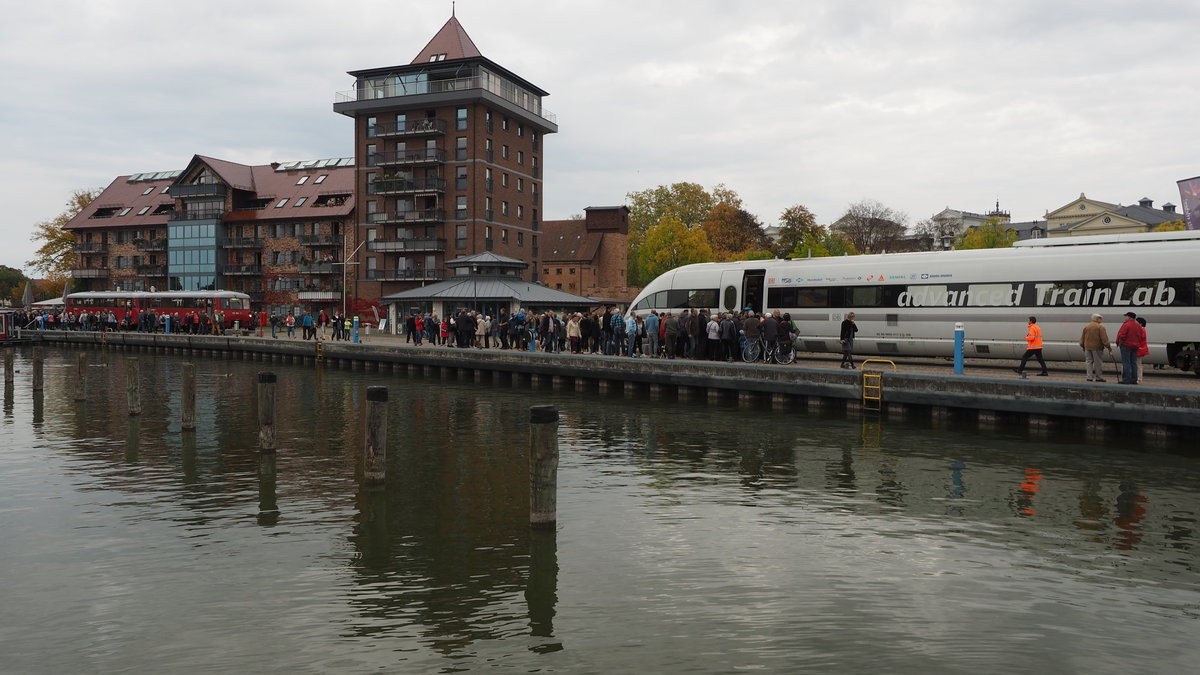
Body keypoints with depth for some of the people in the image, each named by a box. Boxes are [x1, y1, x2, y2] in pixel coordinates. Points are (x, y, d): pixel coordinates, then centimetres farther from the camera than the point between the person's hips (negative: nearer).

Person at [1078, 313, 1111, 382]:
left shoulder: (1086, 327, 10)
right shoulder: (1100, 327, -7)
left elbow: (1082, 338, 14)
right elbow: (1104, 338, -12)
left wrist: (1083, 346, 23)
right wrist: (1108, 347, -8)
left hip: (1087, 347, 5)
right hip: (1097, 347, -5)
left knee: (1089, 362, 7)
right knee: (1098, 362, 1)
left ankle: (1090, 377, 4)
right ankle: (1098, 377, 3)